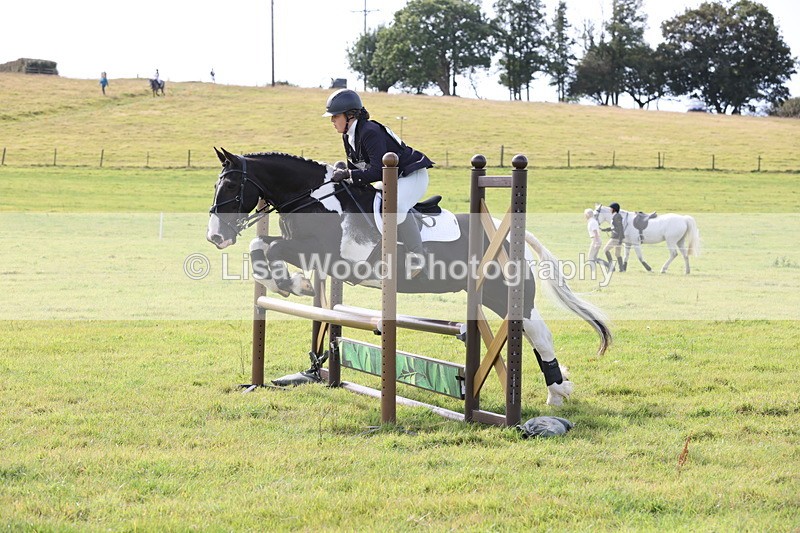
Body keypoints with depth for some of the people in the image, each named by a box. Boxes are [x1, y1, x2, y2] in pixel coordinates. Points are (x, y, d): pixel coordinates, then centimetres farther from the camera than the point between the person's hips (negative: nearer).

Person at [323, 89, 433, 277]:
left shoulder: (370, 132, -26)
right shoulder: (348, 136, 4)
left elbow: (378, 172, -31)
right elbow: (354, 168, 13)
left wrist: (348, 175, -29)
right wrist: (341, 174, -5)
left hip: (412, 175, -11)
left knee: (395, 206, -37)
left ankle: (416, 253, -26)